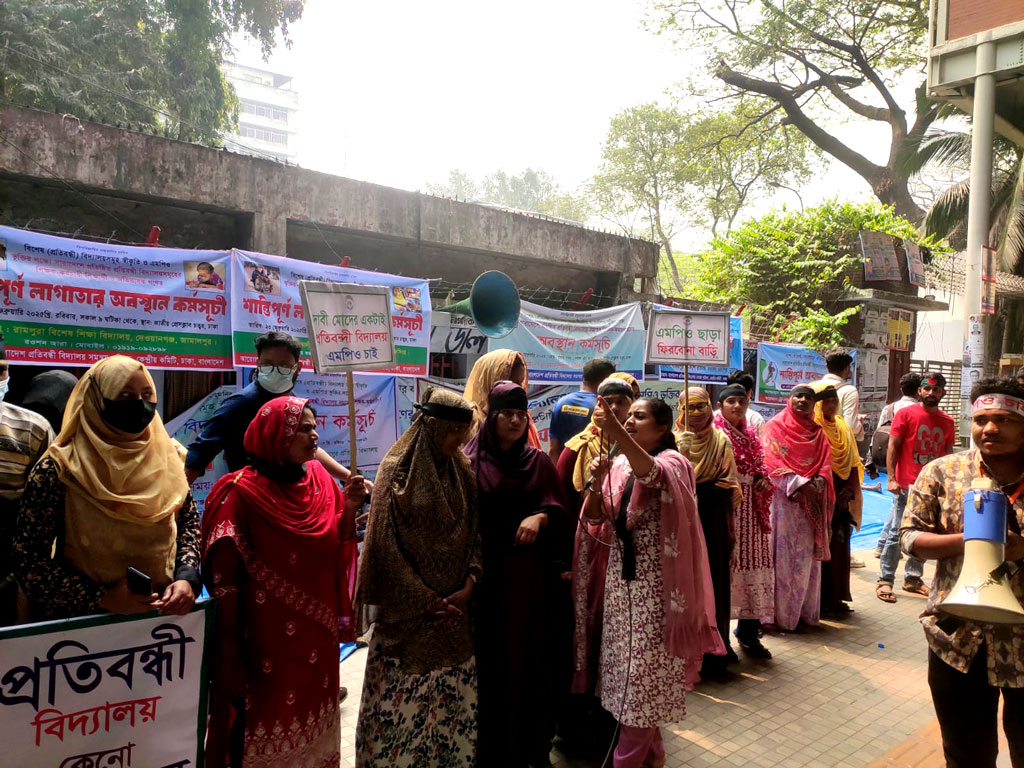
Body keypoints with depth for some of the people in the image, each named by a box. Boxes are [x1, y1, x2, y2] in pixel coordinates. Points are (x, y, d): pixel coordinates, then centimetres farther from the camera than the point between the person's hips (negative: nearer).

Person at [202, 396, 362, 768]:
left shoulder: (321, 481, 1)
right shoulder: (243, 492, -14)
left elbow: (338, 548, 5)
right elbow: (224, 578, -15)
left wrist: (349, 508, -13)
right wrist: (230, 652, -16)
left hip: (318, 634, 5)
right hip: (267, 640, -5)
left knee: (312, 721, 19)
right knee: (266, 729, 9)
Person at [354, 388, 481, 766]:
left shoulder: (462, 471, 4)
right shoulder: (397, 471, -10)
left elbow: (477, 530, 4)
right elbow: (386, 546, -11)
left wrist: (468, 585, -8)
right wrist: (424, 601, -11)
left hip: (455, 604, 5)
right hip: (408, 607, -4)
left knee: (455, 696, 12)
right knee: (403, 699, 4)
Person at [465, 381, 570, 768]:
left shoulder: (538, 461, 6)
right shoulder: (470, 461, -2)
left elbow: (559, 509, 3)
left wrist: (540, 516, -17)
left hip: (528, 574, 2)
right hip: (486, 572, -2)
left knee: (531, 656, 8)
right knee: (490, 659, 5)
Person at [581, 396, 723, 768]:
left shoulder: (672, 462, -11)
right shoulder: (619, 464, 7)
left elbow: (651, 473, -36)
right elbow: (595, 516, 4)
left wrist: (615, 430, -50)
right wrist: (597, 482, -15)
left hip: (654, 580, -6)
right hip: (622, 576, 6)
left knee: (645, 667, 2)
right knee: (628, 663, 14)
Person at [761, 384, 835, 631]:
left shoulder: (817, 432, 16)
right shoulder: (776, 426, -1)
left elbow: (825, 464, 6)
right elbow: (772, 462, -12)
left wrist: (816, 485, -13)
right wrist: (800, 484, -20)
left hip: (812, 502, 5)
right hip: (785, 499, -5)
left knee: (807, 556, 9)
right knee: (784, 554, -3)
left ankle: (806, 610, 19)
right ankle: (781, 613, 4)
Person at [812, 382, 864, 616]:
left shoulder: (843, 428, 14)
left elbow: (853, 463, 13)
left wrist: (850, 490, -1)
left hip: (842, 499, 7)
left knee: (840, 546, 11)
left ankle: (836, 597, 21)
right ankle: (819, 599, 7)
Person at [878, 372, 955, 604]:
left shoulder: (947, 422, 11)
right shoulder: (906, 414, -2)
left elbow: (948, 455, 16)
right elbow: (892, 447, -5)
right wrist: (891, 478, -13)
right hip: (906, 486, -5)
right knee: (898, 533, -3)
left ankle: (913, 578, 21)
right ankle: (885, 580, 3)